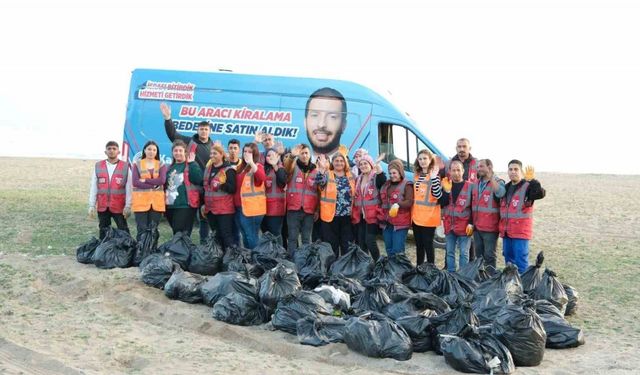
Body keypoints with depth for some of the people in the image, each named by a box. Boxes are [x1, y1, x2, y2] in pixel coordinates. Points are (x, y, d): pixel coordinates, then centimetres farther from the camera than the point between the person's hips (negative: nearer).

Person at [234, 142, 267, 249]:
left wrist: (251, 162, -31)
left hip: (252, 208, -8)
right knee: (245, 236, 16)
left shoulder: (257, 166, -6)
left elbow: (262, 178, -29)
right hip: (240, 207, 8)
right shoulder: (241, 167, 16)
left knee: (251, 236, -5)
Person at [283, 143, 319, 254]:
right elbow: (287, 167, -21)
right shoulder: (293, 167, 4)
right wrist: (291, 155, -42)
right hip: (293, 209, -1)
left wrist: (317, 210, 3)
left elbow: (319, 192, 9)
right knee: (292, 238, 1)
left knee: (306, 239, 8)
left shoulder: (315, 171, 8)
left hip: (309, 211, 2)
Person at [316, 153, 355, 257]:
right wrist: (322, 169, -37)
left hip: (347, 215, 3)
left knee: (347, 245, 9)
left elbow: (354, 193, 20)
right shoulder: (327, 174, -1)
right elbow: (319, 182, -23)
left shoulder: (350, 176, 10)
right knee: (332, 244, 7)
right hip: (331, 215, -3)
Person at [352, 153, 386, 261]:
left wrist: (377, 164, -37)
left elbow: (383, 180, -28)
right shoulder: (358, 179, 16)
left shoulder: (376, 177, -3)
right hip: (359, 215, 6)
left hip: (371, 215, -6)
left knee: (370, 241, -12)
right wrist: (354, 212, 16)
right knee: (360, 242, 9)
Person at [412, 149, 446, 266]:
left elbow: (438, 195, -19)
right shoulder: (416, 175, 11)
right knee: (419, 245, 15)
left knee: (428, 245, 1)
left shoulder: (434, 175, -8)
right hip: (416, 216, 6)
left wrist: (434, 178, -27)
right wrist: (413, 212, 13)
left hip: (429, 217, -6)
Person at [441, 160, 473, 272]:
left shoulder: (469, 186, -4)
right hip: (449, 224, 4)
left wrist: (471, 223, -9)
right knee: (450, 252, 11)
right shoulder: (445, 185, 6)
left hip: (464, 225, -4)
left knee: (464, 253, 2)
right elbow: (442, 204, -4)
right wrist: (446, 191, -17)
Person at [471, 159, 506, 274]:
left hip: (490, 227, -7)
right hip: (476, 226, 7)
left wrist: (490, 177, -31)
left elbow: (500, 193, -30)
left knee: (489, 255, -1)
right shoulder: (476, 184, 14)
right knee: (479, 255, 15)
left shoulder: (498, 182, -6)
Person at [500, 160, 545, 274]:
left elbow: (541, 193, -29)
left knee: (521, 261, -5)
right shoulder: (506, 187, 15)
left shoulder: (527, 186, -9)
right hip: (506, 231, 7)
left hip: (521, 231, -7)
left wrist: (532, 180, -39)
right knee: (508, 260, 15)